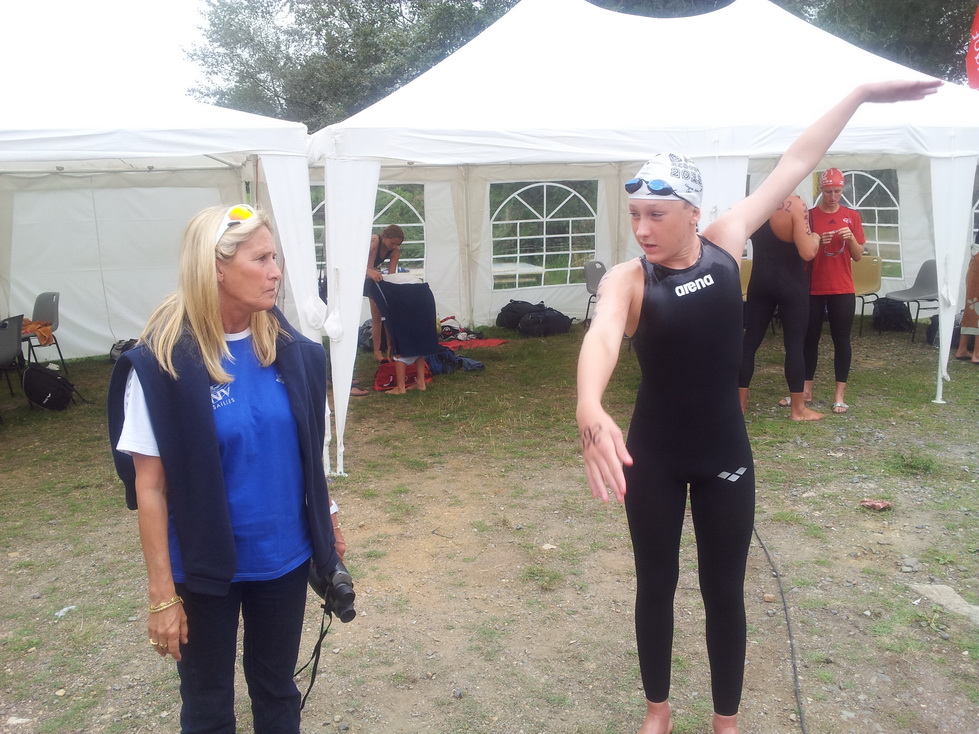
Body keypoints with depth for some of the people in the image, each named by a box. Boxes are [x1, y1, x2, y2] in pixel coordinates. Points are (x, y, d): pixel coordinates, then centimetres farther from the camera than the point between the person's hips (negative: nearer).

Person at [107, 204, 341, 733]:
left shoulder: (291, 350, -5)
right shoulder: (163, 363, -16)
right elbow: (149, 485, -13)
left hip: (285, 559, 3)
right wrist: (162, 595, -12)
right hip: (205, 568, -3)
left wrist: (325, 533, 8)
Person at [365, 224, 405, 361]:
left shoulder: (395, 250, -15)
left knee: (377, 315, -1)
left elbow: (391, 274, -20)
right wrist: (373, 273, -63)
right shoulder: (374, 242, -32)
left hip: (376, 277, 5)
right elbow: (368, 269, -41)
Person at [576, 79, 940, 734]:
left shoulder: (725, 243, -6)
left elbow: (795, 166, 3)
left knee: (724, 591, 14)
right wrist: (591, 411, -58)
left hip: (725, 452, 2)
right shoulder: (627, 279, -17)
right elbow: (601, 336, -38)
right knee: (656, 586, 14)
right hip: (653, 456, -2)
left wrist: (861, 95, 9)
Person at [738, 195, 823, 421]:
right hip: (791, 283, -5)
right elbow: (807, 253, -19)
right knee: (794, 344, 3)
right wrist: (815, 239, 0)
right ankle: (798, 408, 10)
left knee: (750, 340, 8)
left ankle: (740, 402, 12)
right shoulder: (796, 205, -16)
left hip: (760, 281, 5)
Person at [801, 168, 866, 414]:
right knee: (810, 339, 5)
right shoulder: (809, 215, 1)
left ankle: (840, 394, 7)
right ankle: (806, 390, 14)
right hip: (813, 288, 0)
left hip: (842, 290, 0)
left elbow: (858, 256, 5)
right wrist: (817, 242, -16)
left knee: (841, 340, 2)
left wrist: (851, 238, -13)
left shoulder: (852, 216, 4)